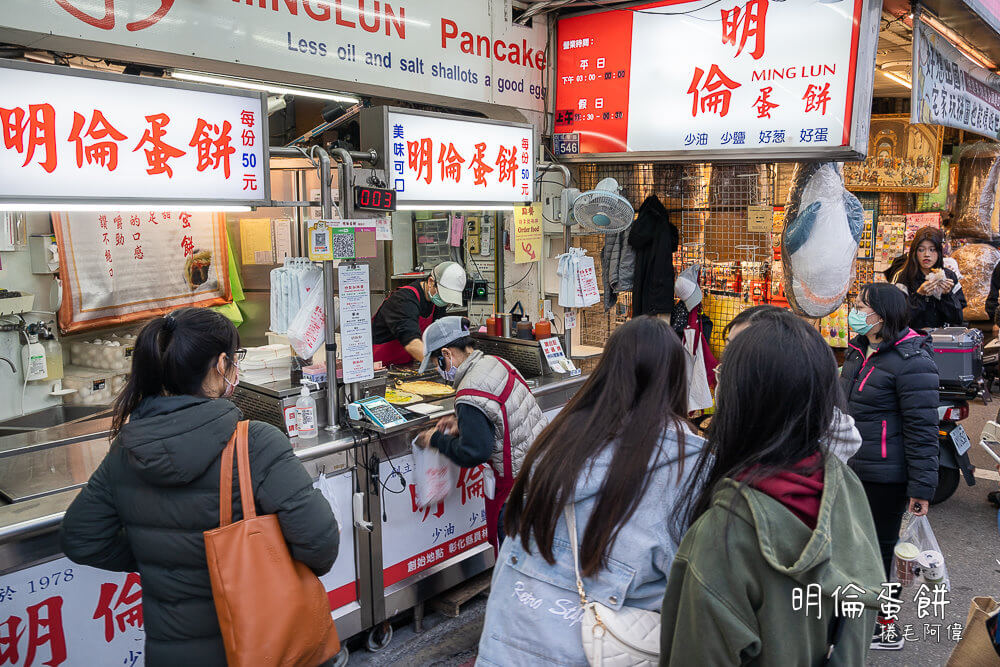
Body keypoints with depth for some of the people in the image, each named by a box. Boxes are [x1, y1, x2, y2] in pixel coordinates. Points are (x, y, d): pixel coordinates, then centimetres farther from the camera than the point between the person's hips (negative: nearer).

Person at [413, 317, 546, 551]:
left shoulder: (470, 396, -24)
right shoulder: (495, 362, 3)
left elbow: (474, 454, -22)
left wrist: (437, 440, -7)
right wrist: (462, 422, 11)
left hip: (518, 481, -9)